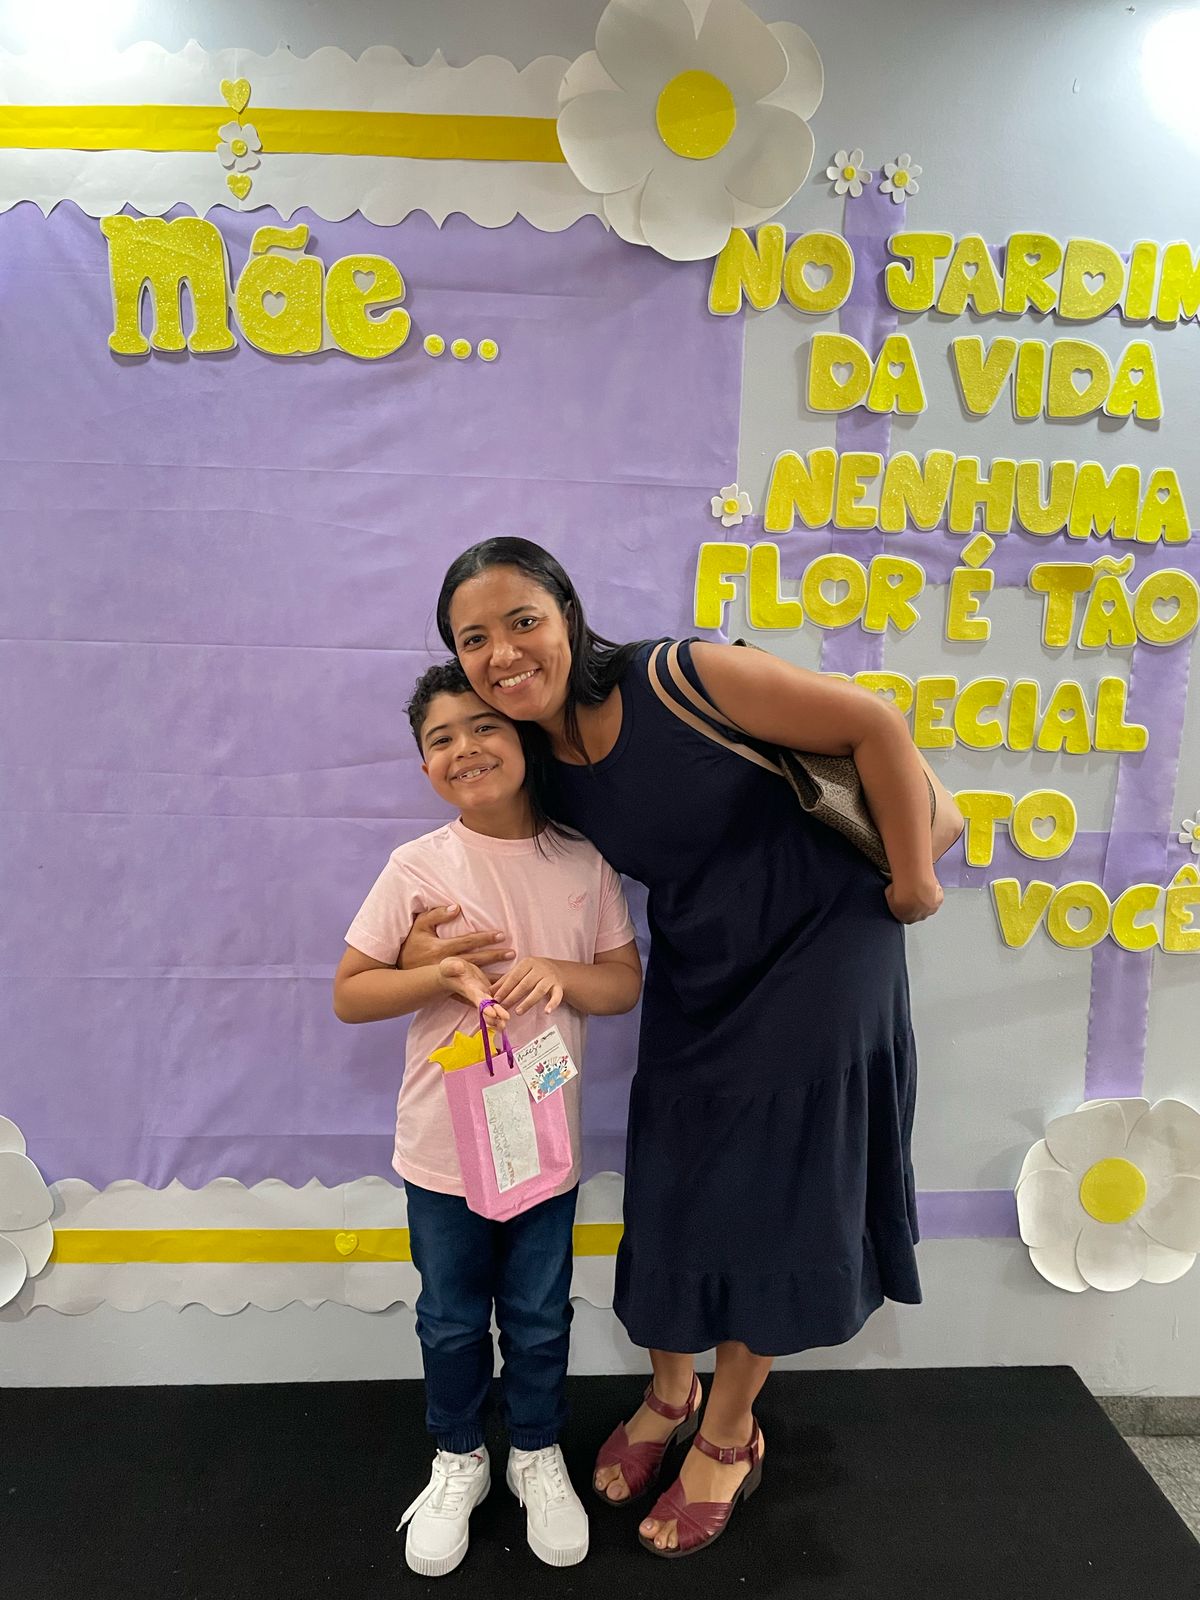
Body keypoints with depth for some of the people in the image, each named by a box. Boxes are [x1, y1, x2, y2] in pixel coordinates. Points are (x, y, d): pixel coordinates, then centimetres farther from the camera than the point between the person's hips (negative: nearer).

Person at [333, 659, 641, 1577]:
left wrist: (560, 974, -21)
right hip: (444, 1146, 0)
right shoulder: (417, 867, -12)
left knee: (539, 1317, 18)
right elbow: (349, 994, -7)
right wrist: (438, 975, -24)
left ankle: (537, 1453, 45)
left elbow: (626, 982, -1)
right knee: (452, 1320, 19)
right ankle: (459, 1460, 45)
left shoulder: (583, 863, -8)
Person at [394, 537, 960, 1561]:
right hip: (698, 975, 5)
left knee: (771, 1194, 8)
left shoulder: (679, 679, -25)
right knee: (672, 1187, 13)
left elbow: (875, 727, -21)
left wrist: (912, 882, -13)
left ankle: (729, 1435, 32)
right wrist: (437, 952, -12)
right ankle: (670, 1395, 42)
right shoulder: (540, 767, -6)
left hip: (818, 949, -5)